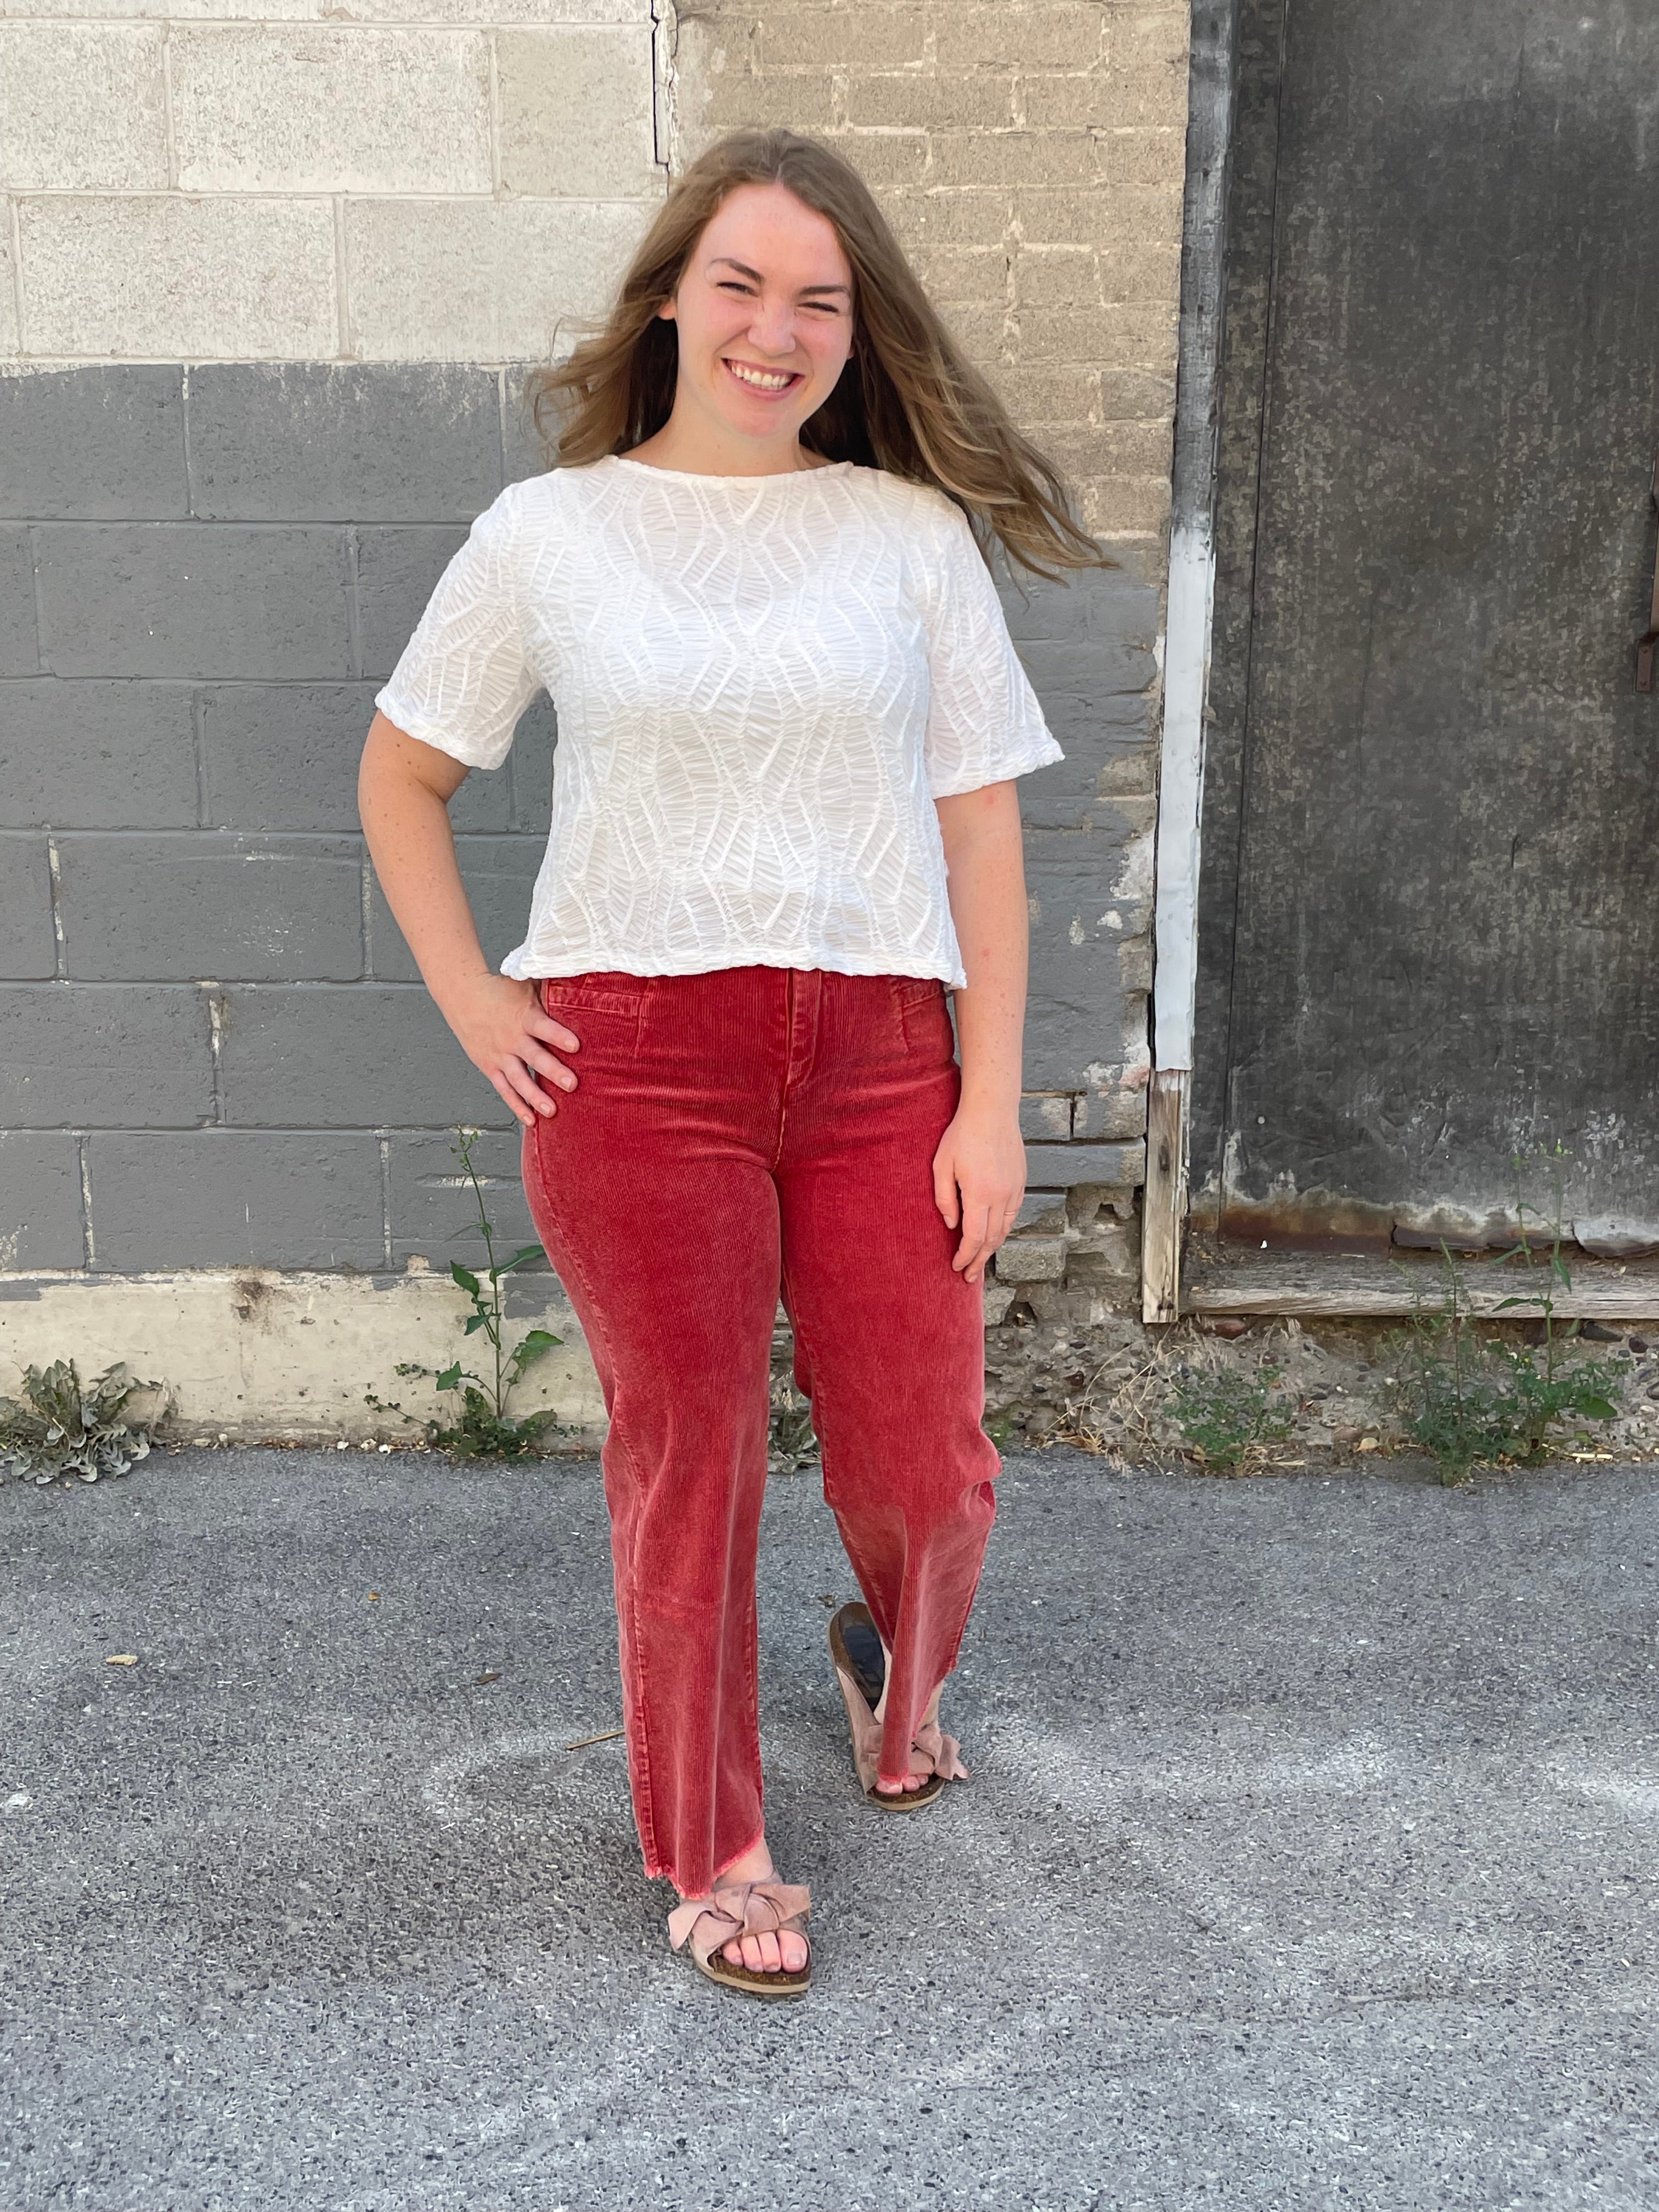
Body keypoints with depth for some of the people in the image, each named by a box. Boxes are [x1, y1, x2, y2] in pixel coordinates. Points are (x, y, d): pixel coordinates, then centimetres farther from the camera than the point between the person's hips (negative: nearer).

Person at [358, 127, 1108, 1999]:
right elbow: (399, 776, 14)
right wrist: (468, 1000, 2)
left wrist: (992, 1100, -2)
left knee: (923, 1467, 7)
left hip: (877, 1056, 1)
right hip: (633, 1058, -1)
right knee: (686, 1462, 6)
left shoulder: (916, 533, 5)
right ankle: (711, 1853, 28)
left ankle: (897, 1663, 45)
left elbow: (979, 826, 3)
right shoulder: (548, 535, 3)